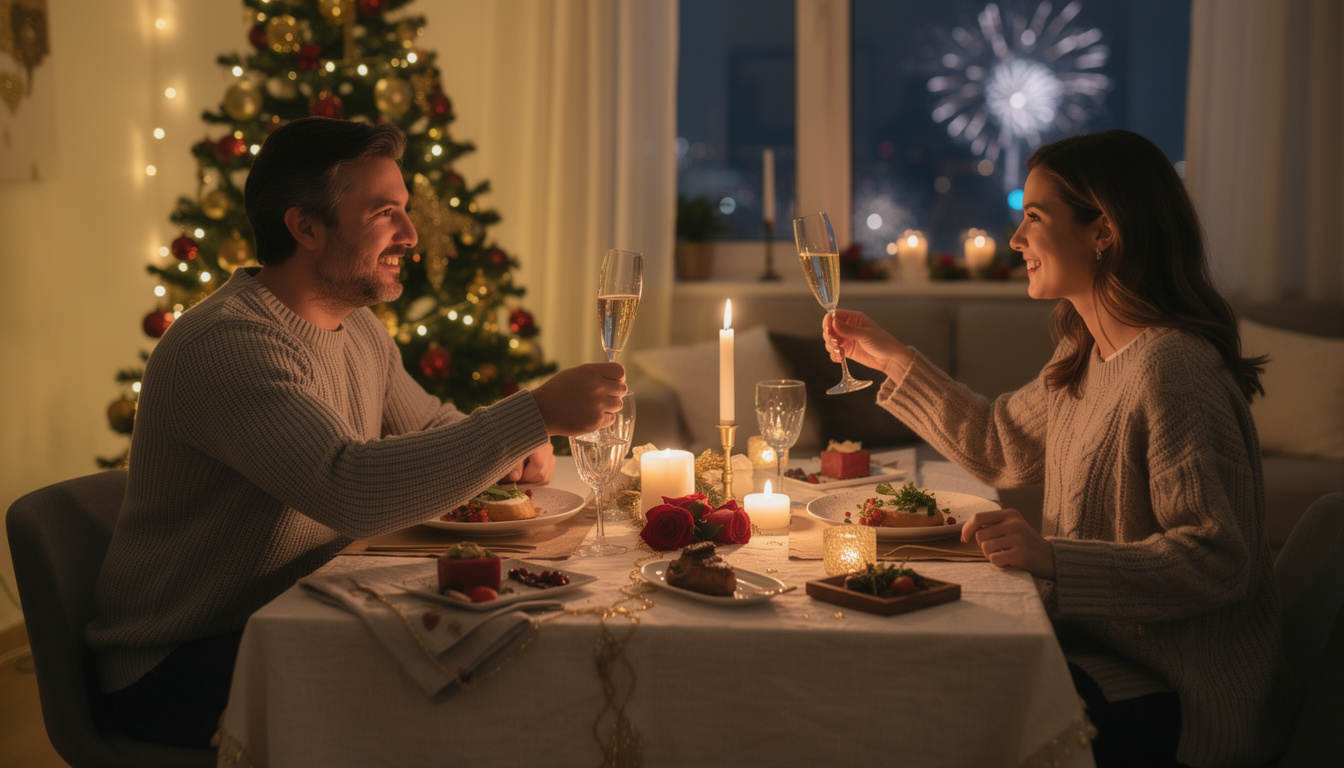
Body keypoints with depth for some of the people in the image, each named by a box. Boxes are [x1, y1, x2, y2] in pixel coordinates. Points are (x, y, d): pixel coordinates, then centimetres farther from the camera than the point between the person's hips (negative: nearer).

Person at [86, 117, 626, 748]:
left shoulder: (359, 329, 7)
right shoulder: (227, 345, -25)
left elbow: (430, 423, 23)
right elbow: (351, 488, -39)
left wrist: (512, 447, -2)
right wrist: (536, 414, -35)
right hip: (178, 666, -8)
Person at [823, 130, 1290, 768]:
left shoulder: (1170, 369, -23)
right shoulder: (1085, 358, 7)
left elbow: (1214, 561, -26)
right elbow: (998, 445, 21)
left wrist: (1052, 558, -35)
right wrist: (891, 360, 15)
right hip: (1096, 644, 8)